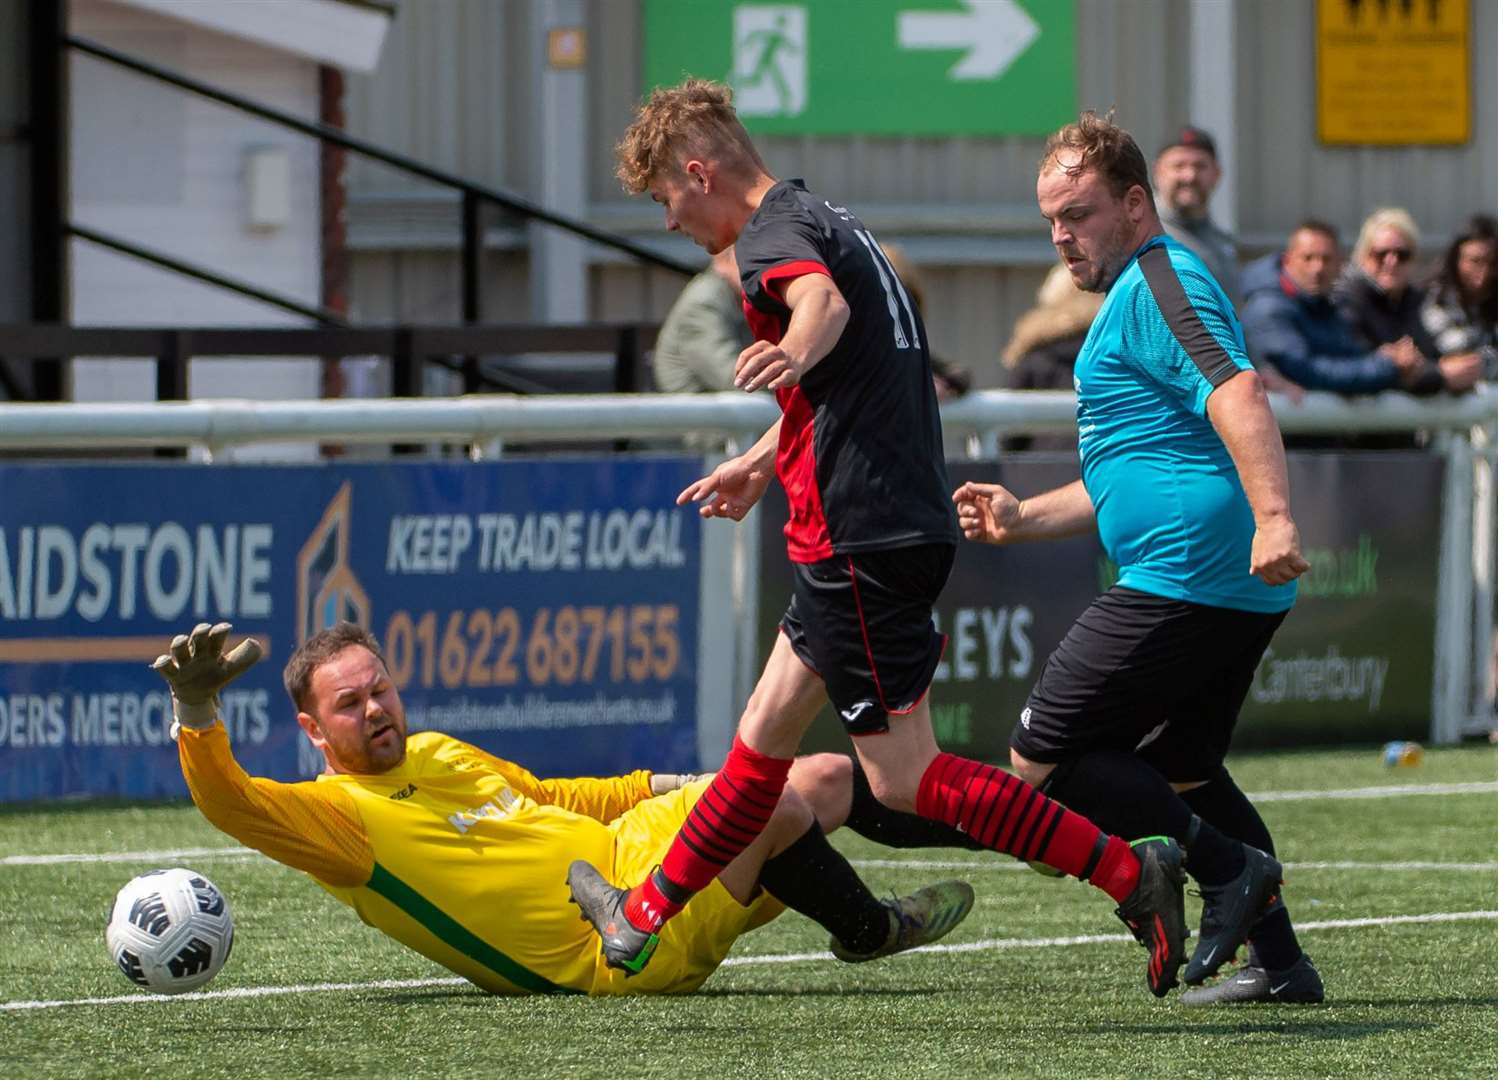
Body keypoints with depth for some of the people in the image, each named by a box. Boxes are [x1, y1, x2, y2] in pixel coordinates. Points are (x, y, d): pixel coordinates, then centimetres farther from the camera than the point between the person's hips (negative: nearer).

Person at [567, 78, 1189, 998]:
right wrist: (761, 464, 50)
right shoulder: (831, 223, 21)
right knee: (767, 731, 19)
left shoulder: (774, 235, -11)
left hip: (863, 535, -10)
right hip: (899, 520, 10)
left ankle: (1130, 873, -15)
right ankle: (645, 919, 30)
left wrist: (790, 353, -59)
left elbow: (824, 301, -37)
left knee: (904, 776, -10)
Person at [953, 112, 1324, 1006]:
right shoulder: (1144, 291, 25)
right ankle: (1282, 964, 20)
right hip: (1241, 594, 11)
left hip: (1185, 579, -11)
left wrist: (1273, 517, -38)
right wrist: (1022, 519, 25)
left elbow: (1237, 393, -25)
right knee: (1178, 770, 25)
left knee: (1041, 756, -7)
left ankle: (1229, 868, -9)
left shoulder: (1156, 283, -8)